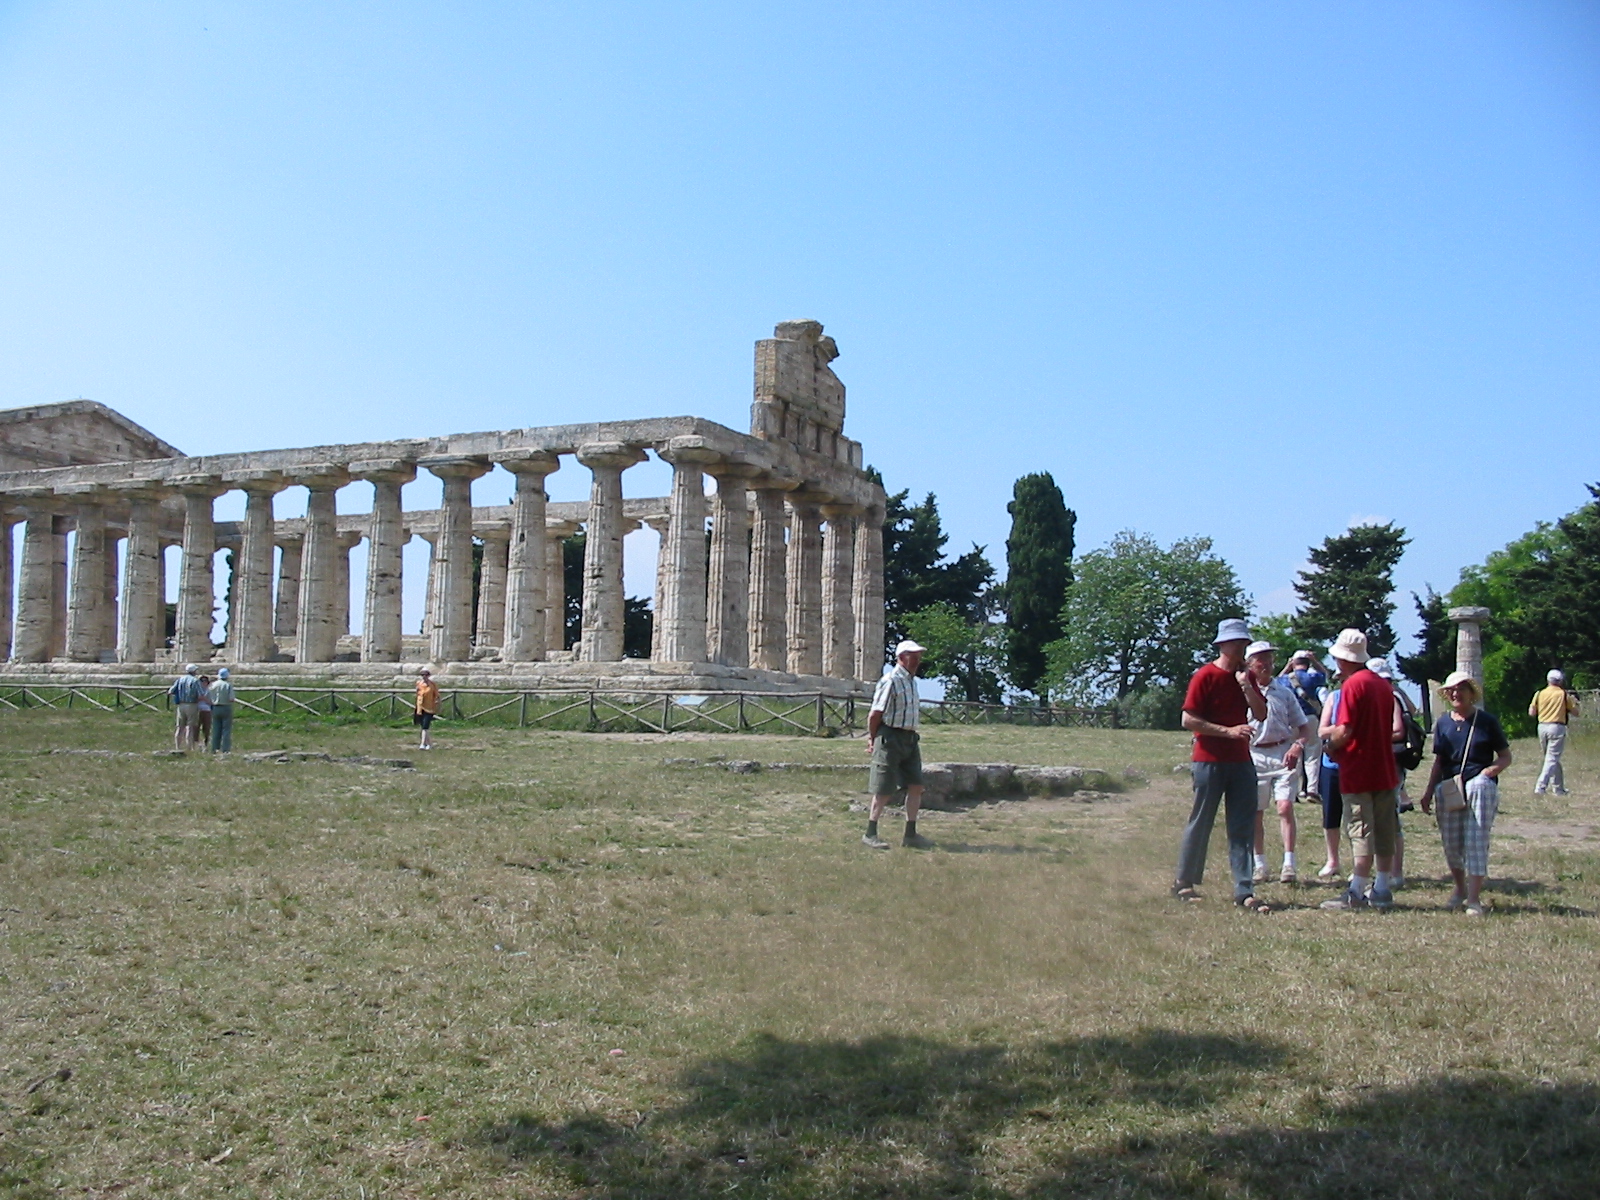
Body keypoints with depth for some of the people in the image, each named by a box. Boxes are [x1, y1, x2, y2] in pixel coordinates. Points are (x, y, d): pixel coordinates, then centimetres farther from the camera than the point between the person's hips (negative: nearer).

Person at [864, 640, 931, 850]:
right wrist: (873, 740, -4)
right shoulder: (891, 681, -15)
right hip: (891, 739, -8)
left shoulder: (912, 680, 13)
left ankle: (910, 835, 13)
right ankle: (870, 834, 9)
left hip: (910, 738, 8)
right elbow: (875, 714, -14)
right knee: (884, 790, -2)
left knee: (916, 786, 5)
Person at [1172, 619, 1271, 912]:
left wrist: (1246, 686, -9)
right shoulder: (1205, 676, -8)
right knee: (1200, 823, 4)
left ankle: (1244, 891, 4)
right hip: (1209, 762, -6)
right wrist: (1228, 731, -18)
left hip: (1241, 761, 6)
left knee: (1243, 828, 2)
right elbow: (1188, 720, -14)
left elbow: (1261, 714, 4)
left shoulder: (1245, 676, 12)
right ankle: (1184, 883, 17)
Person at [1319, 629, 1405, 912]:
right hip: (1384, 770, 8)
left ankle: (1356, 894, -4)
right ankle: (1382, 890, 15)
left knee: (1362, 833, -6)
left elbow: (1345, 731, -20)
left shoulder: (1353, 685, -12)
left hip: (1358, 772, -8)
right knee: (1384, 832, 9)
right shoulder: (1383, 685, 13)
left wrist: (1328, 735, 1)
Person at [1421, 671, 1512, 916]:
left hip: (1480, 786, -4)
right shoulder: (1443, 722, 11)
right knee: (1451, 842, 7)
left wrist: (1489, 771, -14)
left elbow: (1505, 757, 4)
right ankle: (1460, 889, 30)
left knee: (1476, 840, -9)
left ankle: (1474, 899, -6)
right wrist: (1429, 791, 11)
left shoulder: (1486, 720, 1)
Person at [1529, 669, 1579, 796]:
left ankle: (1559, 788, 20)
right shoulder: (1564, 694, -2)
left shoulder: (1539, 694, 5)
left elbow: (1531, 713, 5)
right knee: (1552, 759, -6)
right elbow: (1575, 713, 2)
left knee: (1552, 758, 16)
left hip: (1542, 727, 4)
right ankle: (1540, 786, -20)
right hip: (1557, 727, -4)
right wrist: (1574, 702, 20)